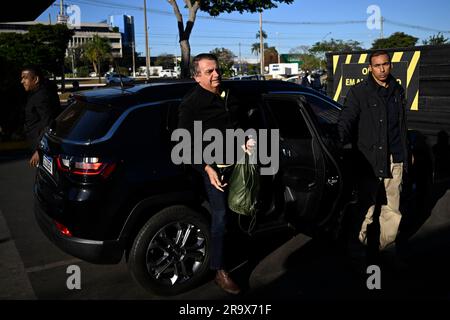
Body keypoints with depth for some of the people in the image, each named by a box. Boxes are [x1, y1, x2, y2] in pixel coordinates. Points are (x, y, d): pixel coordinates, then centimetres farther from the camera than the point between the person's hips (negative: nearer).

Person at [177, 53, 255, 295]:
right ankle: (219, 271, 4)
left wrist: (246, 140, 5)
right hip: (213, 166, -6)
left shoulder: (228, 96, 11)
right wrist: (206, 169, -20)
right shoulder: (191, 103, -10)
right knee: (220, 216, -7)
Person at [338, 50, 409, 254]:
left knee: (392, 208, 11)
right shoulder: (359, 92, -2)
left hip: (394, 159, 5)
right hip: (369, 158, -5)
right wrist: (341, 140, -32)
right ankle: (363, 245, 11)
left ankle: (386, 246, 24)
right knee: (367, 205, -1)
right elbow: (346, 120, -12)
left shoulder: (397, 91, 14)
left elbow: (402, 125, 21)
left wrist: (404, 156, 20)